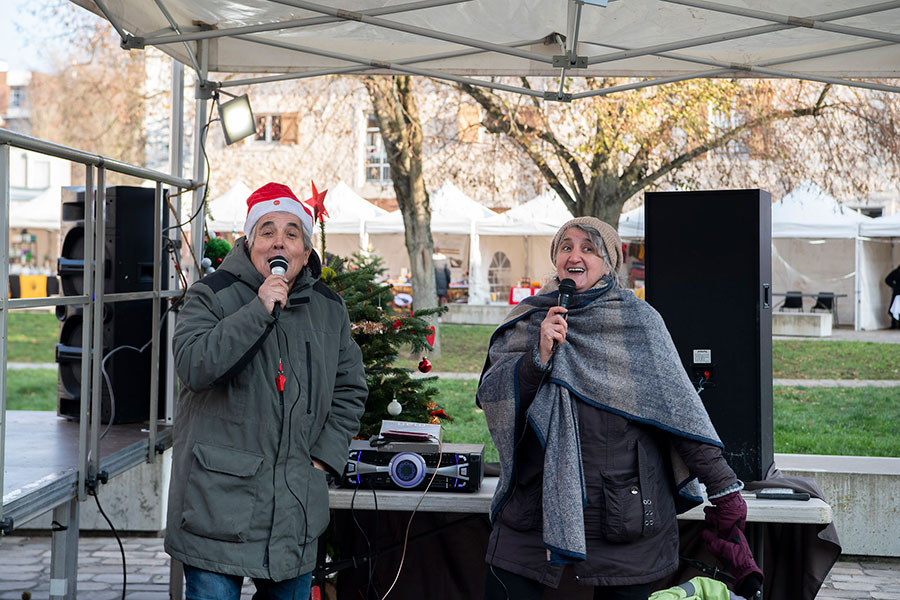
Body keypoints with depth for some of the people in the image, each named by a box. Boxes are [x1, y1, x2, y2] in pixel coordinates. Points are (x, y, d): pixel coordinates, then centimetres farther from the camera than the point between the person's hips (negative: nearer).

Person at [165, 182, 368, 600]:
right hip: (219, 498, -4)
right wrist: (259, 310, -22)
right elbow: (193, 367, -20)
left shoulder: (328, 308, 9)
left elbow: (350, 388, 18)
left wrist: (325, 455, 7)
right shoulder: (213, 295, -4)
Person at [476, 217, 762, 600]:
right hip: (534, 503, 2)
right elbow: (490, 397, 0)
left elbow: (679, 407, -1)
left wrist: (724, 489, -6)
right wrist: (540, 353, -15)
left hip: (624, 508, -1)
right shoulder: (528, 320, 8)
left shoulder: (639, 320, 2)